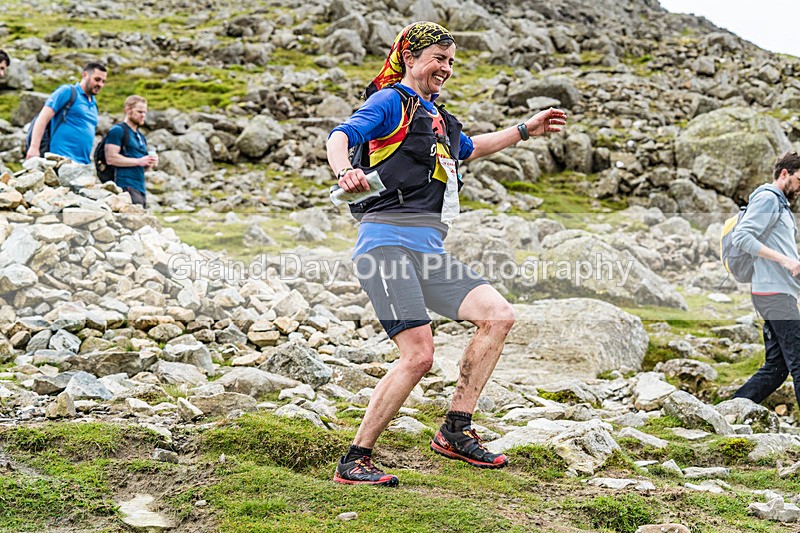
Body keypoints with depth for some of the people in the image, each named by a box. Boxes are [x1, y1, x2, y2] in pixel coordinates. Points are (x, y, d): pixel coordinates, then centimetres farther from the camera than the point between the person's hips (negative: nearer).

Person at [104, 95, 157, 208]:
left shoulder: (141, 136, 26)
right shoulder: (118, 130, -1)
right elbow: (111, 158, -13)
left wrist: (150, 162, 9)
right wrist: (139, 161, -13)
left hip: (141, 189, 9)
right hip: (126, 187, -9)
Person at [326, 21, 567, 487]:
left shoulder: (437, 116, 27)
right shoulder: (392, 101, 2)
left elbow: (469, 149, 48)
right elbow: (341, 135, -16)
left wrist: (526, 130, 49)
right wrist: (346, 170, -38)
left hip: (429, 251, 9)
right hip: (390, 242, -9)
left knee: (498, 314, -3)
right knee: (418, 355, -19)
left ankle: (456, 431, 2)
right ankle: (354, 462, -7)